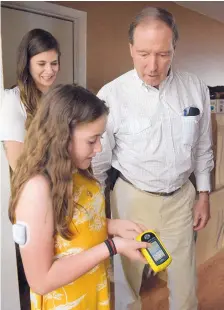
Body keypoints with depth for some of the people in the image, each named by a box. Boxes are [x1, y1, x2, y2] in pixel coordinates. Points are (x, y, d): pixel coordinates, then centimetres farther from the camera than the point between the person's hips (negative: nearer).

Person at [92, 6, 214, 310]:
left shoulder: (196, 88, -5)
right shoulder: (111, 95, -15)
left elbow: (202, 148, 7)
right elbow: (98, 162, -8)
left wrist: (204, 195, 9)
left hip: (181, 197, 3)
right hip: (132, 198, -2)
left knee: (184, 278, 18)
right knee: (127, 277, 15)